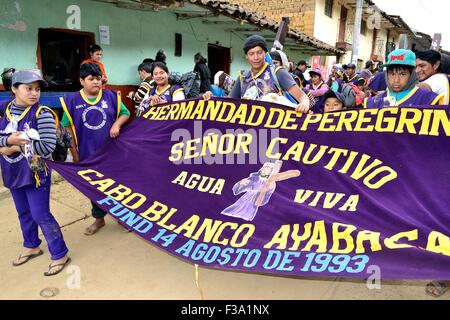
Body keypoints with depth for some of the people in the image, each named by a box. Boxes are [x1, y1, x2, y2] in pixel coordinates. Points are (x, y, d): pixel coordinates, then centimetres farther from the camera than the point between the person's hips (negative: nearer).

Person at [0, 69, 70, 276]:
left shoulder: (42, 113, -15)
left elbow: (47, 146, -22)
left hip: (36, 173, -6)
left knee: (41, 216, -1)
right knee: (24, 214, 21)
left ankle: (60, 255, 14)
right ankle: (31, 247, 42)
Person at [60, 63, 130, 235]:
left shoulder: (111, 96, -3)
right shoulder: (72, 100, -4)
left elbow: (125, 113, 7)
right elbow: (67, 128, 0)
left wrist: (117, 124, -14)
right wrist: (74, 152, -1)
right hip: (88, 154, 1)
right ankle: (99, 218, 33)